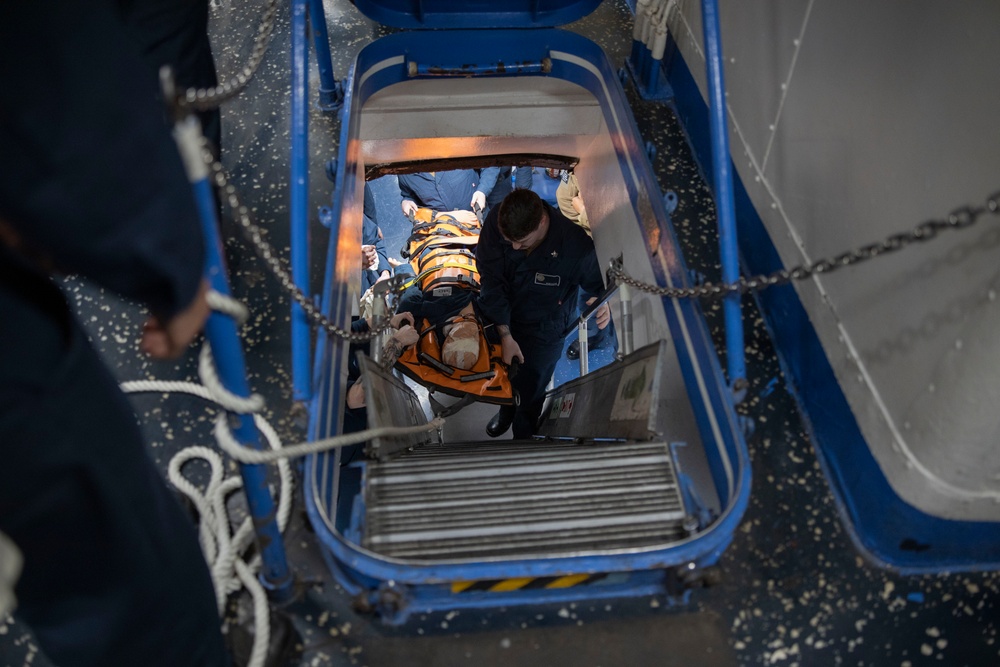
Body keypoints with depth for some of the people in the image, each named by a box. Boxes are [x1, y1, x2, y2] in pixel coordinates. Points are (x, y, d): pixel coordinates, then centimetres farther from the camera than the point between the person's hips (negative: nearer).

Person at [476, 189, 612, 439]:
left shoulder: (576, 245, -34)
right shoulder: (496, 222, -28)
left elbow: (600, 283, -13)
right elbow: (491, 280, -23)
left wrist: (606, 304, -36)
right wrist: (505, 335, -26)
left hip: (544, 331, -3)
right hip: (500, 318, 3)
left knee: (529, 390, 9)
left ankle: (522, 438, 43)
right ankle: (505, 412, 62)